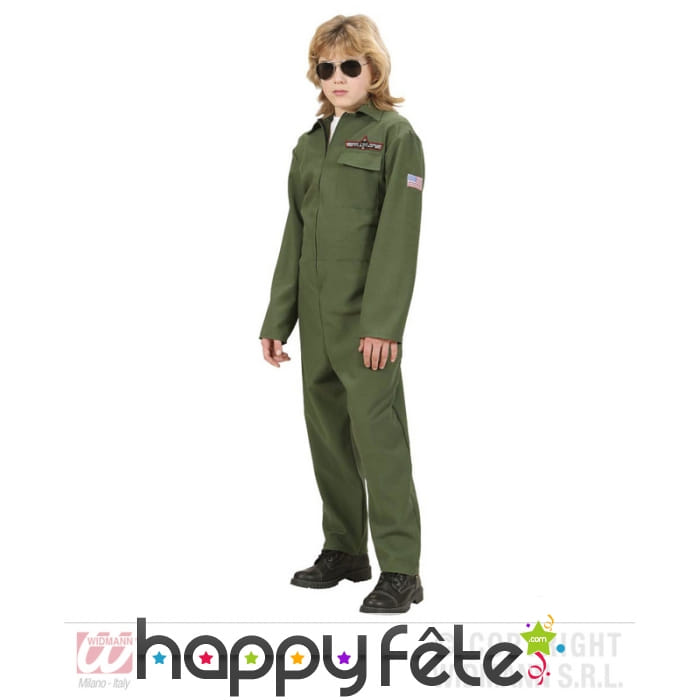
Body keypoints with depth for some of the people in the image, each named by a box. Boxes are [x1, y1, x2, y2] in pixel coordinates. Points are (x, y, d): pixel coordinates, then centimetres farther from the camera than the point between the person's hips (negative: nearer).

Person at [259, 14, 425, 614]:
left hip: (366, 320, -7)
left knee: (378, 438, -8)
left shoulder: (395, 135, -4)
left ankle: (400, 569, -1)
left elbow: (398, 236, -11)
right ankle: (344, 550, 25)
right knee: (327, 435, 12)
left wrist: (382, 324, -18)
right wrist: (277, 319, 12)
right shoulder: (310, 143, 16)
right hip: (316, 317, 7)